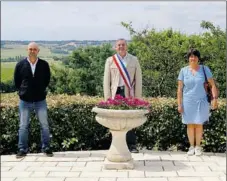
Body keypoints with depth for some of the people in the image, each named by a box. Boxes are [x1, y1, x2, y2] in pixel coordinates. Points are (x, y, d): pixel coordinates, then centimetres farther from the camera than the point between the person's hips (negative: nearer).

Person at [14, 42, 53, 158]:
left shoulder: (44, 65, -2)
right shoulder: (20, 65, -2)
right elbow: (16, 81, 9)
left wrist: (40, 90, 10)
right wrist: (23, 91, 8)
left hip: (40, 100, 0)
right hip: (25, 100, 0)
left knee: (44, 125, 3)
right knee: (23, 126, 5)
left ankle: (46, 148, 14)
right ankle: (22, 149, 14)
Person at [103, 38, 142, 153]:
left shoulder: (134, 60, 12)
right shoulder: (110, 60, 11)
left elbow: (138, 79, 9)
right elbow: (106, 79, 9)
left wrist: (138, 96, 2)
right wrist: (107, 96, 1)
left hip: (129, 93, 0)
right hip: (115, 92, 0)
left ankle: (131, 145, 3)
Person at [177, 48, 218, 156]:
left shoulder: (204, 69, 0)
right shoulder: (184, 71, 1)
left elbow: (212, 85, 0)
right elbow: (179, 88, 1)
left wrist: (215, 98, -11)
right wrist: (179, 104, -3)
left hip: (201, 102, 0)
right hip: (188, 102, 1)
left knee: (199, 124, 3)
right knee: (190, 125, 5)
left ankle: (198, 147, 15)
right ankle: (191, 147, 16)